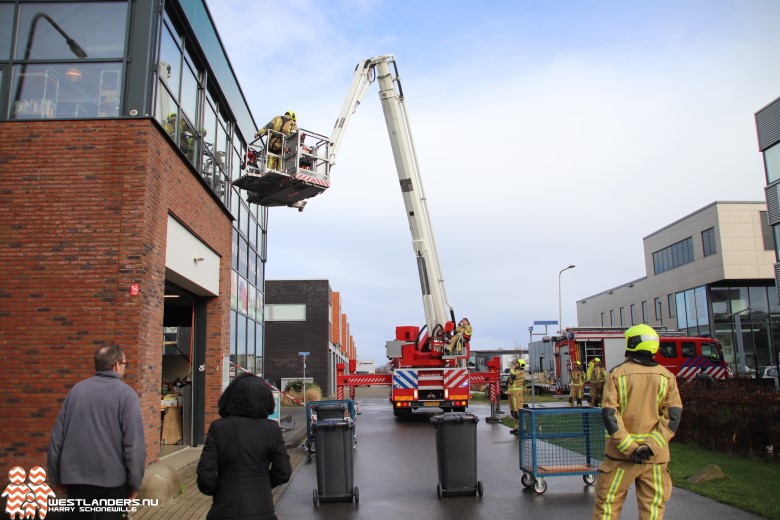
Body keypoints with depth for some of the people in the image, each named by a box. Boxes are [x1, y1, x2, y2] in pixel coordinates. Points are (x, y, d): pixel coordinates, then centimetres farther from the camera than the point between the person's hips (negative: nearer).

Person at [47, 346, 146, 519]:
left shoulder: (76, 389, 5)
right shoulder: (126, 393, -9)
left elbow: (57, 438, 7)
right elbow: (134, 443, -16)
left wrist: (56, 477, 15)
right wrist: (135, 482, -7)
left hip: (75, 477, 4)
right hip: (112, 479, -4)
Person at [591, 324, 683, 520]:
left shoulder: (617, 373, -5)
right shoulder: (666, 376, 2)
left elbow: (609, 414, -12)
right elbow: (673, 416, -5)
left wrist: (628, 447, -12)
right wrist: (651, 446, -12)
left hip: (621, 453, -2)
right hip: (655, 455, 2)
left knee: (607, 504, 8)